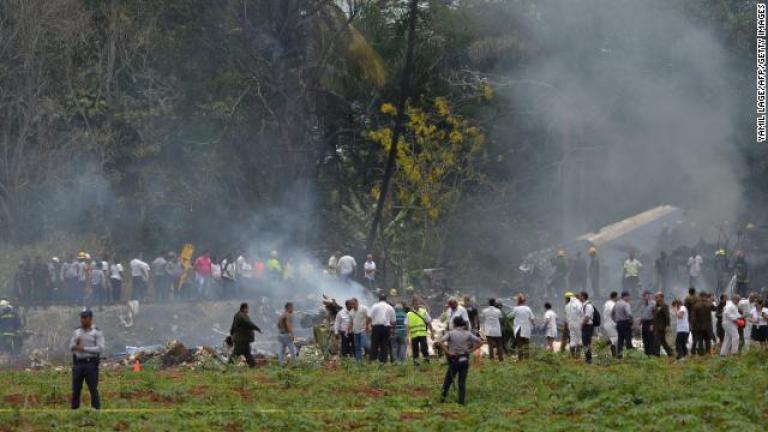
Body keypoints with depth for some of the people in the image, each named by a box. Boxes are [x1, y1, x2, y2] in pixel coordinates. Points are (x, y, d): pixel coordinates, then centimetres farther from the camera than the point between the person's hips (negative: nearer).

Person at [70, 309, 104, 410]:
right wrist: (76, 344, -11)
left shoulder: (97, 333, -3)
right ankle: (74, 409, 10)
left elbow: (100, 349, -11)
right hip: (78, 363, 5)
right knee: (76, 389, 5)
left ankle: (96, 409, -2)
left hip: (91, 363, -4)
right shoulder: (77, 332, 12)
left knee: (93, 389, -5)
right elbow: (71, 347, 13)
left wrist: (84, 348, -16)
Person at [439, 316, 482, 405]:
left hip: (454, 359, -2)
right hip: (464, 360, 2)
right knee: (462, 382, 8)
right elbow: (479, 342, -4)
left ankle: (443, 397, 13)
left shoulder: (450, 333, -5)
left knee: (448, 380, 13)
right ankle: (462, 400, 6)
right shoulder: (467, 334, 1)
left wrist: (448, 352, -15)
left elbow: (441, 341, -20)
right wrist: (470, 351, -1)